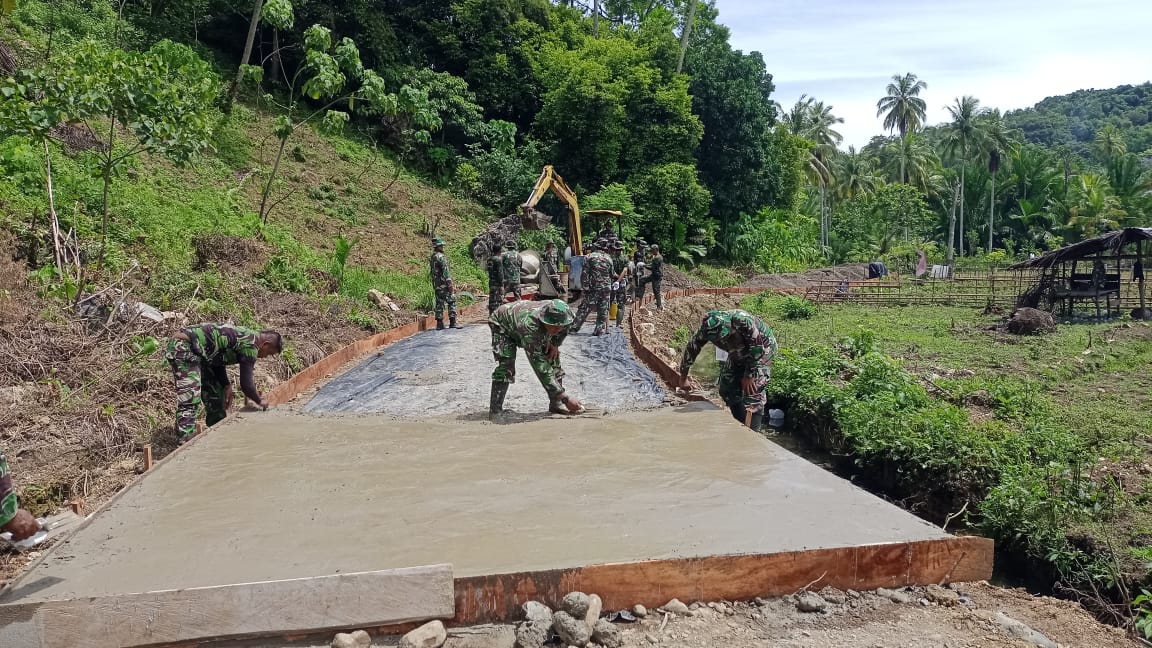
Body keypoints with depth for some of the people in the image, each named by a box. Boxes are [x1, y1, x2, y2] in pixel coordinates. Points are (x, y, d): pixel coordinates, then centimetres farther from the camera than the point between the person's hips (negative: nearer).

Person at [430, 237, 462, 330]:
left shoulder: (432, 257, 15)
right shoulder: (441, 257, -13)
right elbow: (445, 271, -18)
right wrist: (449, 283, -18)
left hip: (436, 284, 8)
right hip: (443, 283, -8)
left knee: (439, 303, 9)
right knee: (451, 301, -3)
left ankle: (439, 323, 7)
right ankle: (452, 322, -6)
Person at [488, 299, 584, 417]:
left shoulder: (567, 314, -32)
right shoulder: (529, 327, -48)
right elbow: (541, 369, -45)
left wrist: (555, 343, -11)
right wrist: (566, 398, -45)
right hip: (503, 323, -5)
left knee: (553, 356, -9)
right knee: (505, 364, -24)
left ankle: (556, 403, 2)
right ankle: (495, 410, -14)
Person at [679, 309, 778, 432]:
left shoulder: (743, 321, -40)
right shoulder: (706, 329, -24)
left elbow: (757, 348, -28)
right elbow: (691, 348, -9)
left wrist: (749, 375, -20)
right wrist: (683, 376, 0)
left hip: (762, 350, -6)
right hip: (739, 353, 6)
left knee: (754, 391, -17)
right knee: (727, 389, 6)